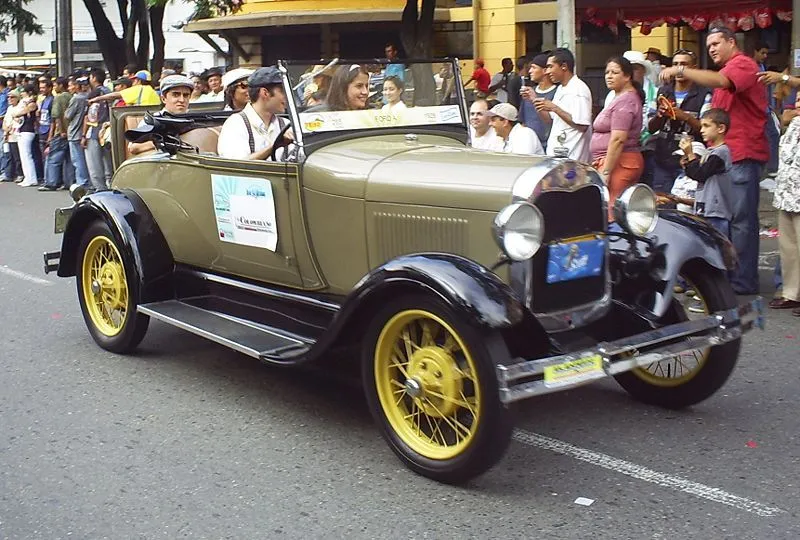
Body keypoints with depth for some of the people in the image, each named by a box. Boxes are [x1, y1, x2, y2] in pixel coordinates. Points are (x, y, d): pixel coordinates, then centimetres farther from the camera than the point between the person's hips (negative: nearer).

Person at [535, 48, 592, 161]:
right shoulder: (560, 89, 16)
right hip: (555, 152, 8)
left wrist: (554, 108, -18)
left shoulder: (579, 89, -12)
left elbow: (582, 126, -19)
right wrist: (535, 100, 8)